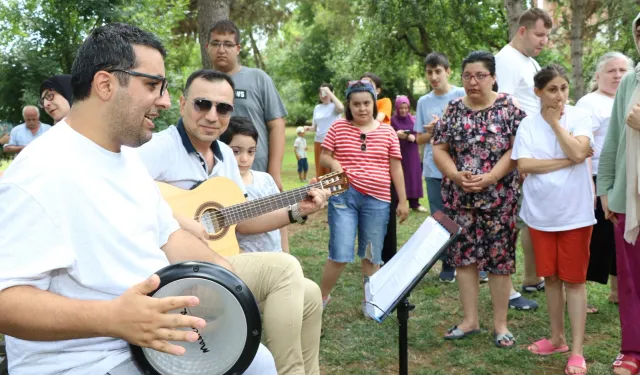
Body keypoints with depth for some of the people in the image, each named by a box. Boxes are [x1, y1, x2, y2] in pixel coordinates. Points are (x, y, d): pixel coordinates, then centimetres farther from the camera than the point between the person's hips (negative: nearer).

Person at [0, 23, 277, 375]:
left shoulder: (127, 156, 8)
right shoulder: (42, 173, -22)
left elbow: (166, 235, 13)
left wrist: (222, 270, -3)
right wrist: (112, 318, -39)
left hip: (159, 330, 9)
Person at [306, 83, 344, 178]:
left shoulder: (334, 106, -3)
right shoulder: (317, 108, 12)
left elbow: (341, 108, -28)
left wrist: (329, 92, -20)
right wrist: (309, 128, -6)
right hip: (319, 142, 5)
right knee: (320, 171, 7)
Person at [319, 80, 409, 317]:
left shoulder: (387, 132, 6)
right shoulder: (338, 128, 2)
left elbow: (395, 168, 8)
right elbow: (323, 157, 8)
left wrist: (403, 201, 6)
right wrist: (333, 163, -16)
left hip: (377, 200, 2)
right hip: (343, 196, -2)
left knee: (372, 256, 11)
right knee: (340, 254, -4)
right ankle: (322, 297, 18)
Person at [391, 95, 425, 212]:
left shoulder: (413, 119, 9)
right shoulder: (393, 120, -1)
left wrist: (413, 137, -16)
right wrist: (396, 134, -25)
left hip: (412, 153, 3)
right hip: (398, 153, -3)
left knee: (413, 176, 4)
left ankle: (415, 203, 10)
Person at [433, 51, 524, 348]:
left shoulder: (508, 106, -3)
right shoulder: (454, 109, 5)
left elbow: (516, 149, -9)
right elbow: (439, 149, 4)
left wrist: (489, 178, -19)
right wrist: (455, 175, -14)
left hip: (499, 197, -3)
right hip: (460, 197, 3)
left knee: (500, 258, 2)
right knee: (463, 255, 6)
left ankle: (500, 324, 15)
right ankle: (470, 320, 19)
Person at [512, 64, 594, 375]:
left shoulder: (580, 117, -3)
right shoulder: (528, 125, 1)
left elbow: (578, 153, -18)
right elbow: (523, 165, -10)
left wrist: (556, 122, -10)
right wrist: (567, 161, -13)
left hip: (574, 211, -2)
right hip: (541, 212, 2)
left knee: (574, 279, 3)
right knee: (551, 276, 13)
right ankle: (557, 337, 28)